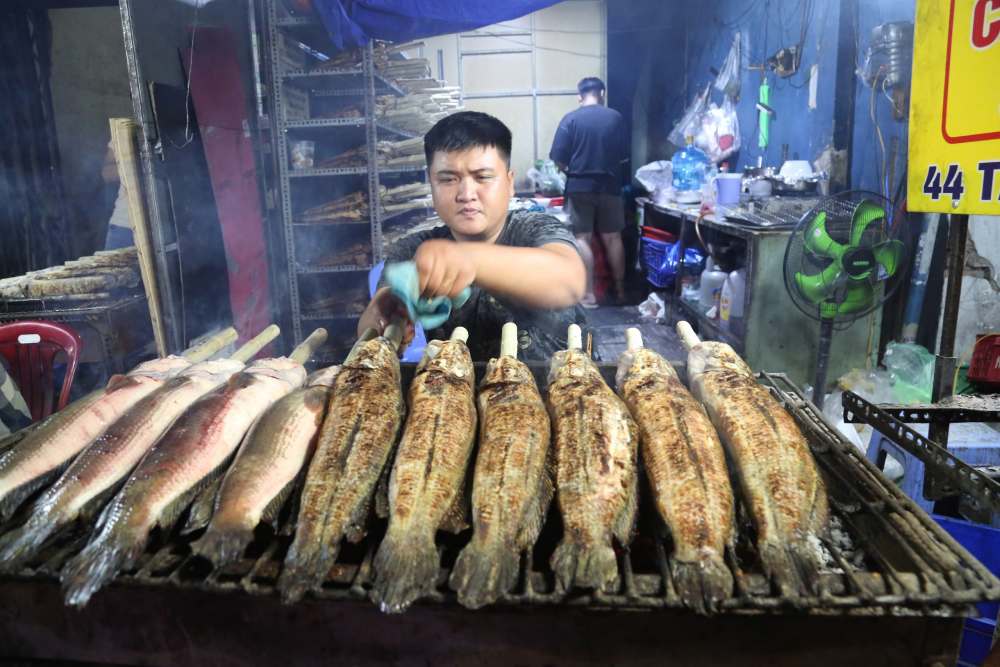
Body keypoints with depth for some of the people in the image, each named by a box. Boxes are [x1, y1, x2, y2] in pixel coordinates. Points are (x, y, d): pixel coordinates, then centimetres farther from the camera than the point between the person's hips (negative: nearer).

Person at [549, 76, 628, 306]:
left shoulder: (570, 119, -5)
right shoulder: (616, 118, 1)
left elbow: (558, 159, -7)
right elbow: (624, 156, 8)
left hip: (580, 187, -2)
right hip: (609, 186, 2)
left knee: (582, 239, 1)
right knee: (613, 238, 11)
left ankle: (589, 295, -3)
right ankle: (620, 290, 20)